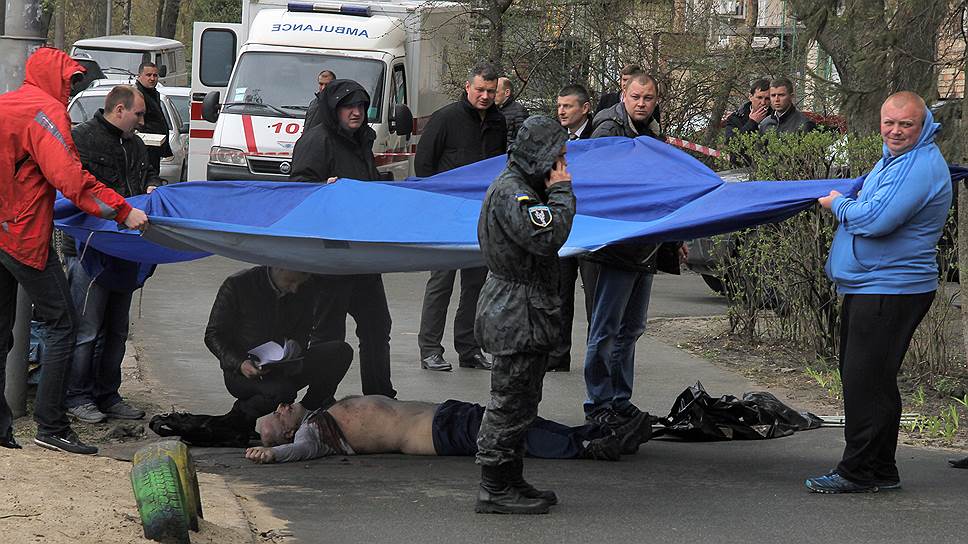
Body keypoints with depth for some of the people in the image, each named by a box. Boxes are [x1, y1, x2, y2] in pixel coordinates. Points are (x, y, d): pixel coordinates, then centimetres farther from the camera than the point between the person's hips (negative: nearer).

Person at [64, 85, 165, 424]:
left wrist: (153, 186, 4)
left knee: (116, 329, 13)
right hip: (90, 250, -9)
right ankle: (77, 397, 1)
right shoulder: (83, 139, -8)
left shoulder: (134, 144, 19)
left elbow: (149, 174, 29)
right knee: (87, 329, -7)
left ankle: (107, 396, 21)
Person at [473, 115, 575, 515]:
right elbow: (546, 238, -28)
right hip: (516, 314, -11)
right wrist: (562, 193, -19)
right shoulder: (510, 191, -18)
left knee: (520, 403, 16)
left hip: (528, 313, 11)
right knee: (511, 403, -6)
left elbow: (542, 239, 19)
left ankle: (510, 483, 24)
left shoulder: (523, 188, 16)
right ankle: (495, 490, -1)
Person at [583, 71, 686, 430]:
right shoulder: (609, 130, -9)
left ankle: (620, 400, 20)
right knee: (605, 329, -4)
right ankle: (598, 403, 1)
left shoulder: (652, 134, 17)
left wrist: (674, 238, 26)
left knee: (631, 328, 13)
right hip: (616, 248, -9)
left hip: (647, 249, 9)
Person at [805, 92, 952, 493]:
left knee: (865, 380, -9)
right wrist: (846, 202, 19)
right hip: (867, 286, 11)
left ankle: (859, 471, -4)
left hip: (891, 290, -11)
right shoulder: (892, 158, 16)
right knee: (871, 380, 15)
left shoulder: (922, 167, -18)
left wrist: (838, 205, -8)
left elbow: (877, 220, -25)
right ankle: (880, 471, 22)